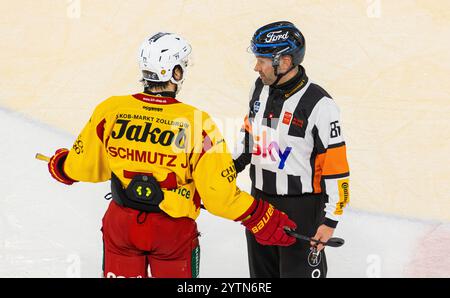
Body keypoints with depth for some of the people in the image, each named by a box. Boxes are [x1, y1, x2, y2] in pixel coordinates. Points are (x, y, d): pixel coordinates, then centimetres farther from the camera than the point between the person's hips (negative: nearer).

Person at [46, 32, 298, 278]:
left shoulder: (110, 110, -11)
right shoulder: (196, 122, -19)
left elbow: (83, 166, 4)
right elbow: (220, 193, -18)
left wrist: (60, 165, 26)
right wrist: (263, 220, -6)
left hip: (120, 224, 2)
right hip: (173, 230, -2)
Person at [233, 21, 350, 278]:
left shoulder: (319, 105, -22)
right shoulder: (261, 88, 0)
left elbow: (336, 167, -18)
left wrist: (330, 220, -16)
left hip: (302, 208, -7)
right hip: (260, 199, 7)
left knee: (299, 271, 2)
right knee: (262, 271, 19)